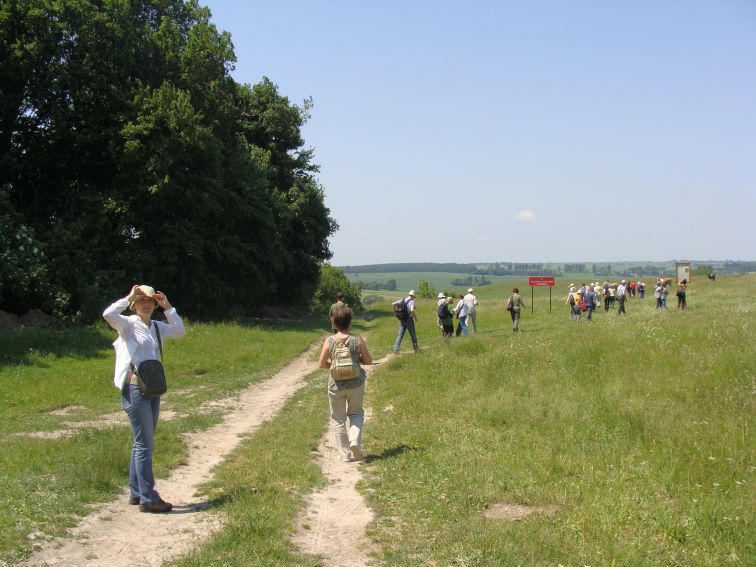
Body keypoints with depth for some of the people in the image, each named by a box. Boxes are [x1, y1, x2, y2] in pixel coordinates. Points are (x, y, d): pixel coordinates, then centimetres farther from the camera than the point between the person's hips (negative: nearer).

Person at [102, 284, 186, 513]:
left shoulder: (156, 327, 14)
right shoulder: (128, 324, -4)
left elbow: (179, 332, 5)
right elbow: (108, 314, -21)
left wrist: (168, 307, 1)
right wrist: (129, 297, -14)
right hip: (134, 388, -8)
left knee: (142, 443, 14)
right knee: (145, 444, -8)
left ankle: (136, 492, 23)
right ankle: (148, 498, -6)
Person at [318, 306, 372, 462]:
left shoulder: (329, 341, -10)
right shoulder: (357, 340, -11)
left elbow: (322, 364, -5)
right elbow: (369, 361, -3)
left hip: (336, 384, 0)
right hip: (356, 383, 0)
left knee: (339, 419, 13)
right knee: (356, 413, 23)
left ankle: (345, 453, 16)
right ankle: (355, 440, 0)